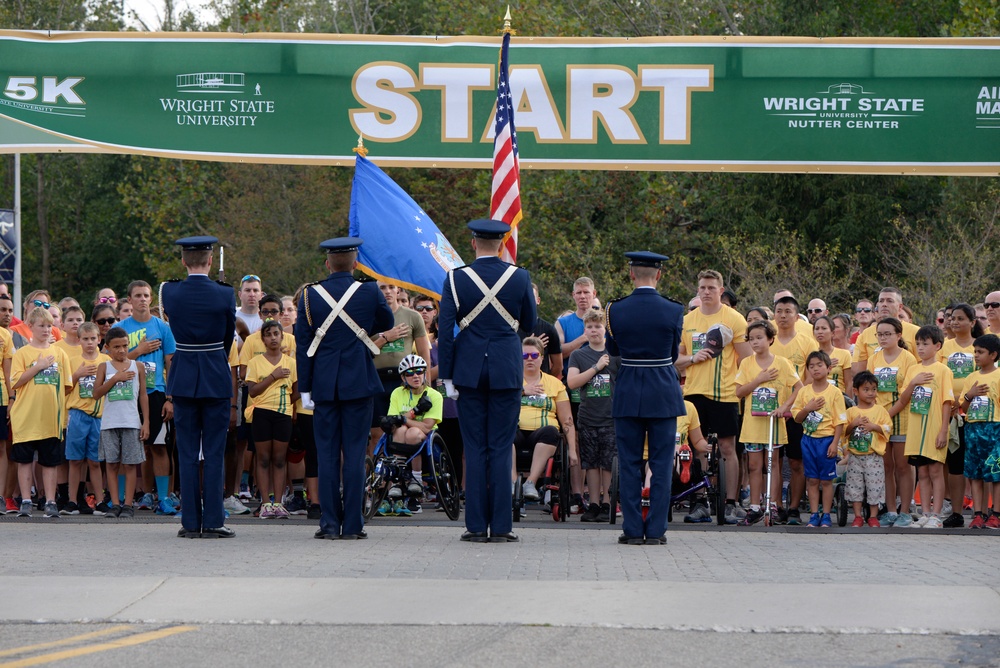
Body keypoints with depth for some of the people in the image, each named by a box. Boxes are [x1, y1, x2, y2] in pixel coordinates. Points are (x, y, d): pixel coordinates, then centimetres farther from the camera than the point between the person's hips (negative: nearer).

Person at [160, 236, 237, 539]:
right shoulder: (224, 295, -9)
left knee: (186, 454, 5)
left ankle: (190, 522, 4)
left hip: (183, 378, 2)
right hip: (217, 377, -2)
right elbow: (230, 334, 4)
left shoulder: (170, 292, -4)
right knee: (214, 453, 2)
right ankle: (213, 521, 0)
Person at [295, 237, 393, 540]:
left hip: (324, 385, 1)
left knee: (326, 454, 5)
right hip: (359, 383, -1)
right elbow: (386, 323, 16)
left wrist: (304, 388, 4)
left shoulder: (310, 294, -1)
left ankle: (330, 523, 4)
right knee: (355, 452, 2)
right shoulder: (370, 292, -4)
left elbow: (302, 343, 0)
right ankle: (353, 524, 1)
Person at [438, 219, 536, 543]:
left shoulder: (456, 279, -4)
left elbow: (444, 330, -5)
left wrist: (447, 375, 1)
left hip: (469, 370, 0)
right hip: (507, 370, 0)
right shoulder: (519, 277, -3)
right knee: (501, 449, 3)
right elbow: (530, 319, 10)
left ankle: (476, 525, 3)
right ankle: (501, 526, 1)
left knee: (474, 448, 4)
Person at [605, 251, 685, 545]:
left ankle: (632, 529, 5)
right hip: (663, 392, -1)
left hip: (627, 394, 1)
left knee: (629, 463, 6)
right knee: (661, 463, 4)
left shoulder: (616, 310, -5)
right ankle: (656, 530, 3)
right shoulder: (673, 311, -7)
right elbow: (674, 353, 5)